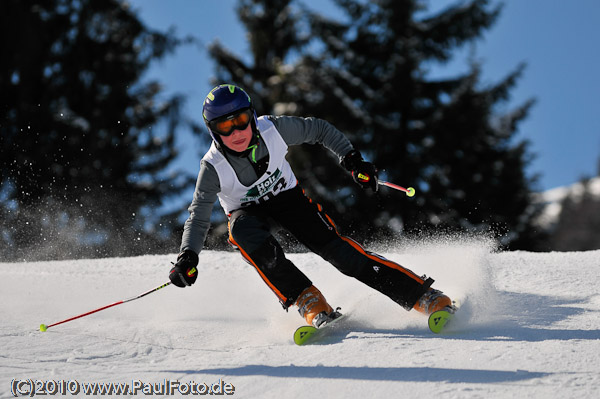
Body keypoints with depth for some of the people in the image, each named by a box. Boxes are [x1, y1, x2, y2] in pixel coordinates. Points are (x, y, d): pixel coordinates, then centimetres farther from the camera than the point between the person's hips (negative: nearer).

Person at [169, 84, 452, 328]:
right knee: (243, 230, -37)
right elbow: (198, 218, -21)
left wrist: (351, 159, -10)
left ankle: (423, 296, -22)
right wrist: (187, 257, -38)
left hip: (288, 198, 1)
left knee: (334, 247, -21)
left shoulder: (273, 129, -23)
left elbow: (319, 130, -6)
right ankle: (307, 301, -33)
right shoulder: (213, 167, -26)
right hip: (249, 213, 0)